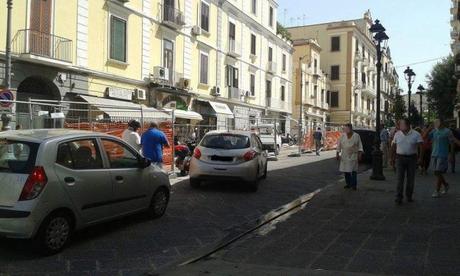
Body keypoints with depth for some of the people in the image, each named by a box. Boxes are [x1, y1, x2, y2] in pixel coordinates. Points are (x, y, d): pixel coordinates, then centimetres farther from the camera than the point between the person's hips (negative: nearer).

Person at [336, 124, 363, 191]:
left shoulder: (356, 136, -2)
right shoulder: (343, 135, 3)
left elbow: (360, 146, -1)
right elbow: (339, 145, 6)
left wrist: (360, 154, -10)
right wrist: (338, 154, 2)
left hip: (353, 156, -2)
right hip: (345, 156, 3)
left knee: (354, 170, -6)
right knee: (346, 170, 5)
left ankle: (354, 185, -2)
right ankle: (348, 184, 17)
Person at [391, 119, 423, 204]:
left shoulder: (416, 134, -2)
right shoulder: (397, 134, 7)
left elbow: (420, 147, -6)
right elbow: (394, 147, 13)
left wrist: (420, 158, -16)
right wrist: (393, 158, 12)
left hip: (412, 158, -1)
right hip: (400, 158, 1)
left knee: (411, 179, 7)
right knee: (400, 178, -5)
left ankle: (409, 196, 20)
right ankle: (399, 197, -3)